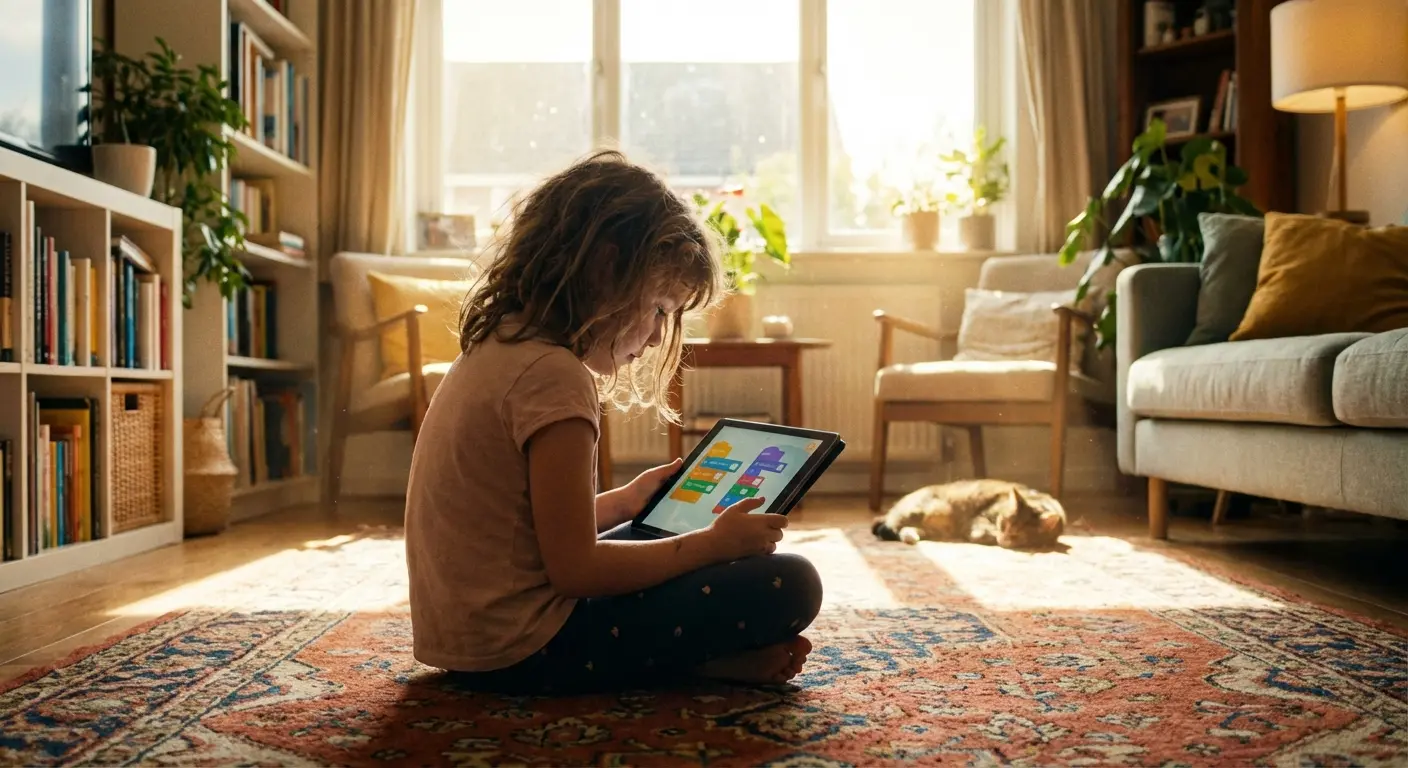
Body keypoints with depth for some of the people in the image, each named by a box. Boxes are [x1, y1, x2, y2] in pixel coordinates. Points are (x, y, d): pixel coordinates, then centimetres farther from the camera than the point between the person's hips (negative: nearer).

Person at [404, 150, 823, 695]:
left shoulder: (493, 347, 10)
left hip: (463, 630, 10)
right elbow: (575, 567, -19)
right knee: (788, 583, -15)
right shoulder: (553, 375, -19)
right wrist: (714, 542, -10)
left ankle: (706, 652, 7)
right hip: (519, 650, -10)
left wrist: (623, 502, 19)